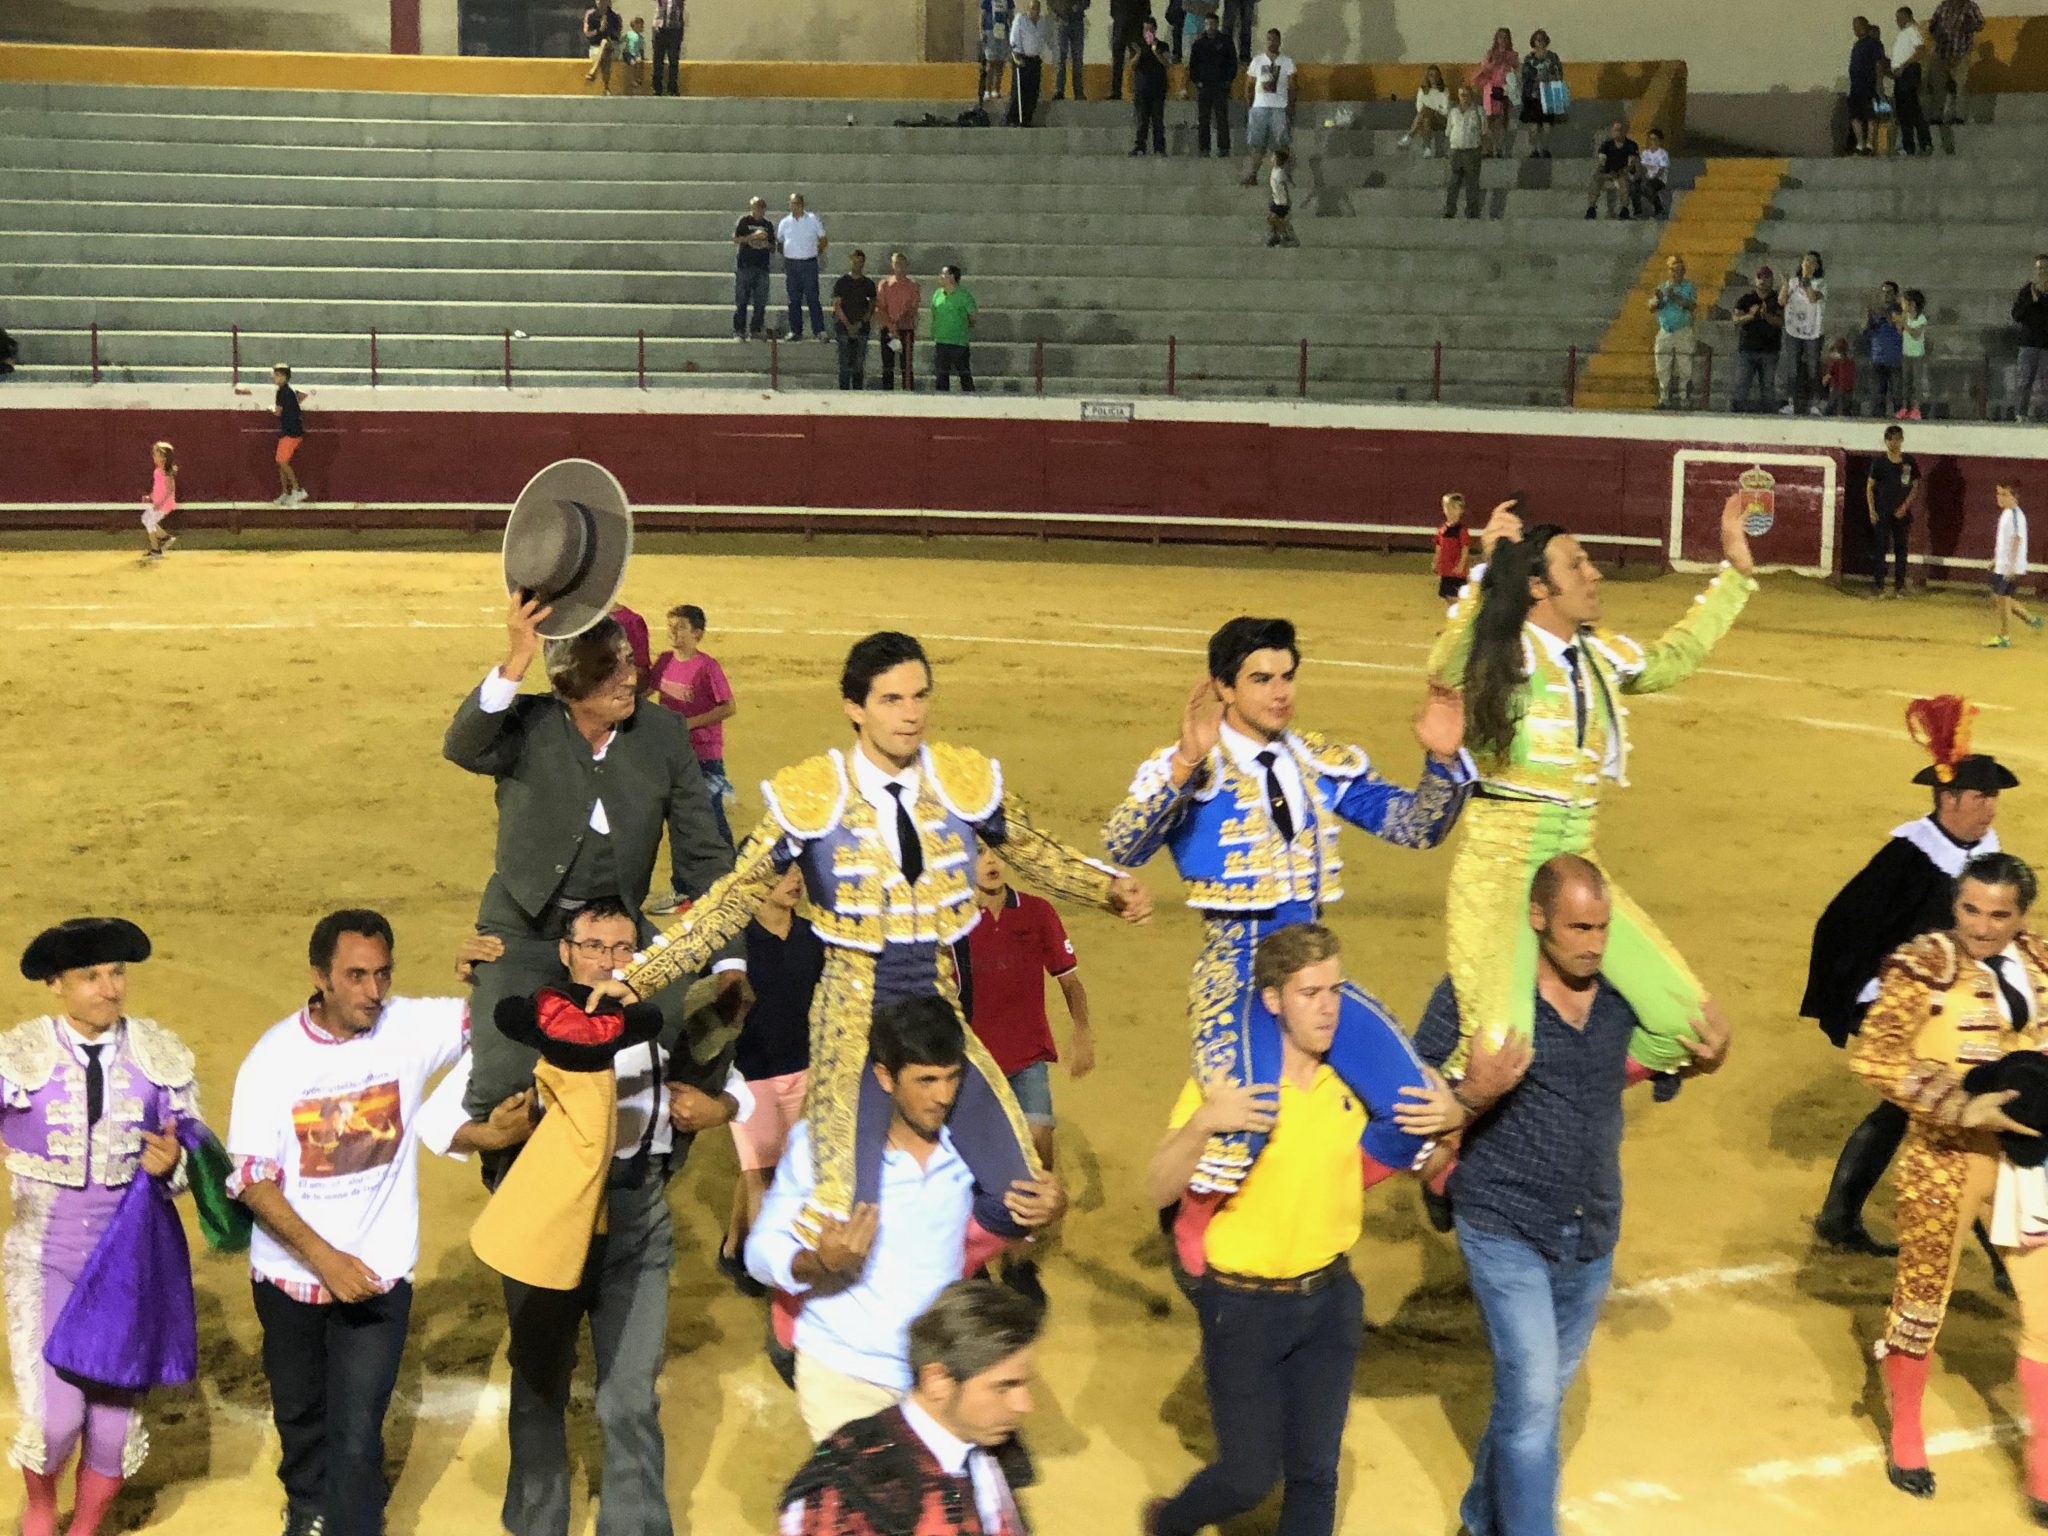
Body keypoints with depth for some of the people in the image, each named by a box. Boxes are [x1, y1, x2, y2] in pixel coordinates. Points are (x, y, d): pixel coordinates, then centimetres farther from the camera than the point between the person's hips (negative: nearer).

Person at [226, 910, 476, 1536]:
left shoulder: (412, 1028, -11)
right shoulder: (273, 1057, -14)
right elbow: (252, 1178, -14)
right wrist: (325, 1259, -23)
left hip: (378, 1277, -1)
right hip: (291, 1274, 1)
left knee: (357, 1434, -6)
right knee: (300, 1410, 24)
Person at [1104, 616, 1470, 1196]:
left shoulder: (1326, 765, 9)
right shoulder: (1184, 770, -7)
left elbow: (1414, 825, 7)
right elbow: (1122, 847, -23)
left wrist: (1443, 762, -13)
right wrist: (1186, 765, -36)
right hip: (1236, 969, -6)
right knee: (1243, 1128, -27)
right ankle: (1191, 1229, 5)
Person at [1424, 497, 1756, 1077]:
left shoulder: (1601, 654, 11)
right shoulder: (1503, 654, -10)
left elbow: (1675, 657, 31)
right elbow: (1445, 672, -33)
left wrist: (1735, 571, 32)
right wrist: (1486, 576, -45)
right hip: (1502, 861, -7)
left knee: (1688, 1020, 1)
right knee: (1500, 1050, -24)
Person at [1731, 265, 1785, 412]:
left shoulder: (1778, 300, 7)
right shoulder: (1745, 299, 10)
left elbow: (1781, 322, -6)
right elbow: (1736, 320, 0)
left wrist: (1767, 315, -22)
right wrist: (1750, 315, -18)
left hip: (1769, 352, 0)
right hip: (1747, 350, 0)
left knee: (1767, 388, -2)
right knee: (1741, 388, -7)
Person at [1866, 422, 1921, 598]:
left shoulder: (1909, 461, 1)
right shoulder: (1879, 461, -3)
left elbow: (1915, 487, 7)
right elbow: (1869, 487, 1)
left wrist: (1905, 506, -5)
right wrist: (1871, 510, -6)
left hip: (1901, 513, 2)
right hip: (1882, 512, -2)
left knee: (1901, 549, 6)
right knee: (1879, 548, -2)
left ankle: (1899, 586, 14)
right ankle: (1878, 585, 2)